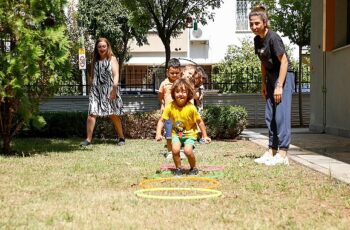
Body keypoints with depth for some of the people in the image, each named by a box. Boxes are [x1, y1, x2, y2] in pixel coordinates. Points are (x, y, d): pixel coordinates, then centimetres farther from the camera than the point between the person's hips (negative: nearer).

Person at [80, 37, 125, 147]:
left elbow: (116, 74, -8)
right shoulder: (95, 61, 15)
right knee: (92, 113, -10)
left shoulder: (112, 59, 3)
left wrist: (114, 88, -20)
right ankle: (88, 139, -8)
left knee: (114, 115, 2)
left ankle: (121, 138, 17)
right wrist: (91, 89, 14)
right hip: (96, 91, 3)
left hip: (109, 90, -3)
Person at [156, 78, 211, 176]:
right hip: (176, 133, 2)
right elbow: (161, 121, -8)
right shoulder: (170, 107, -14)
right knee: (175, 149, -22)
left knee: (188, 150, -23)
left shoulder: (191, 108, -19)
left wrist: (205, 136, -3)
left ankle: (193, 168, 6)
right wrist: (158, 134, -22)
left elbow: (200, 122, -7)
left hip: (190, 133, -2)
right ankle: (178, 168, 4)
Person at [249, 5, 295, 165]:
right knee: (270, 116, 9)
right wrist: (263, 84, 12)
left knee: (281, 115, -13)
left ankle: (282, 153, -13)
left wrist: (279, 86, -21)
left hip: (284, 76, -9)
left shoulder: (273, 37, -18)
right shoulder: (257, 40, 7)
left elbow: (284, 61, -19)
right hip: (271, 77, 9)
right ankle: (272, 151, 15)